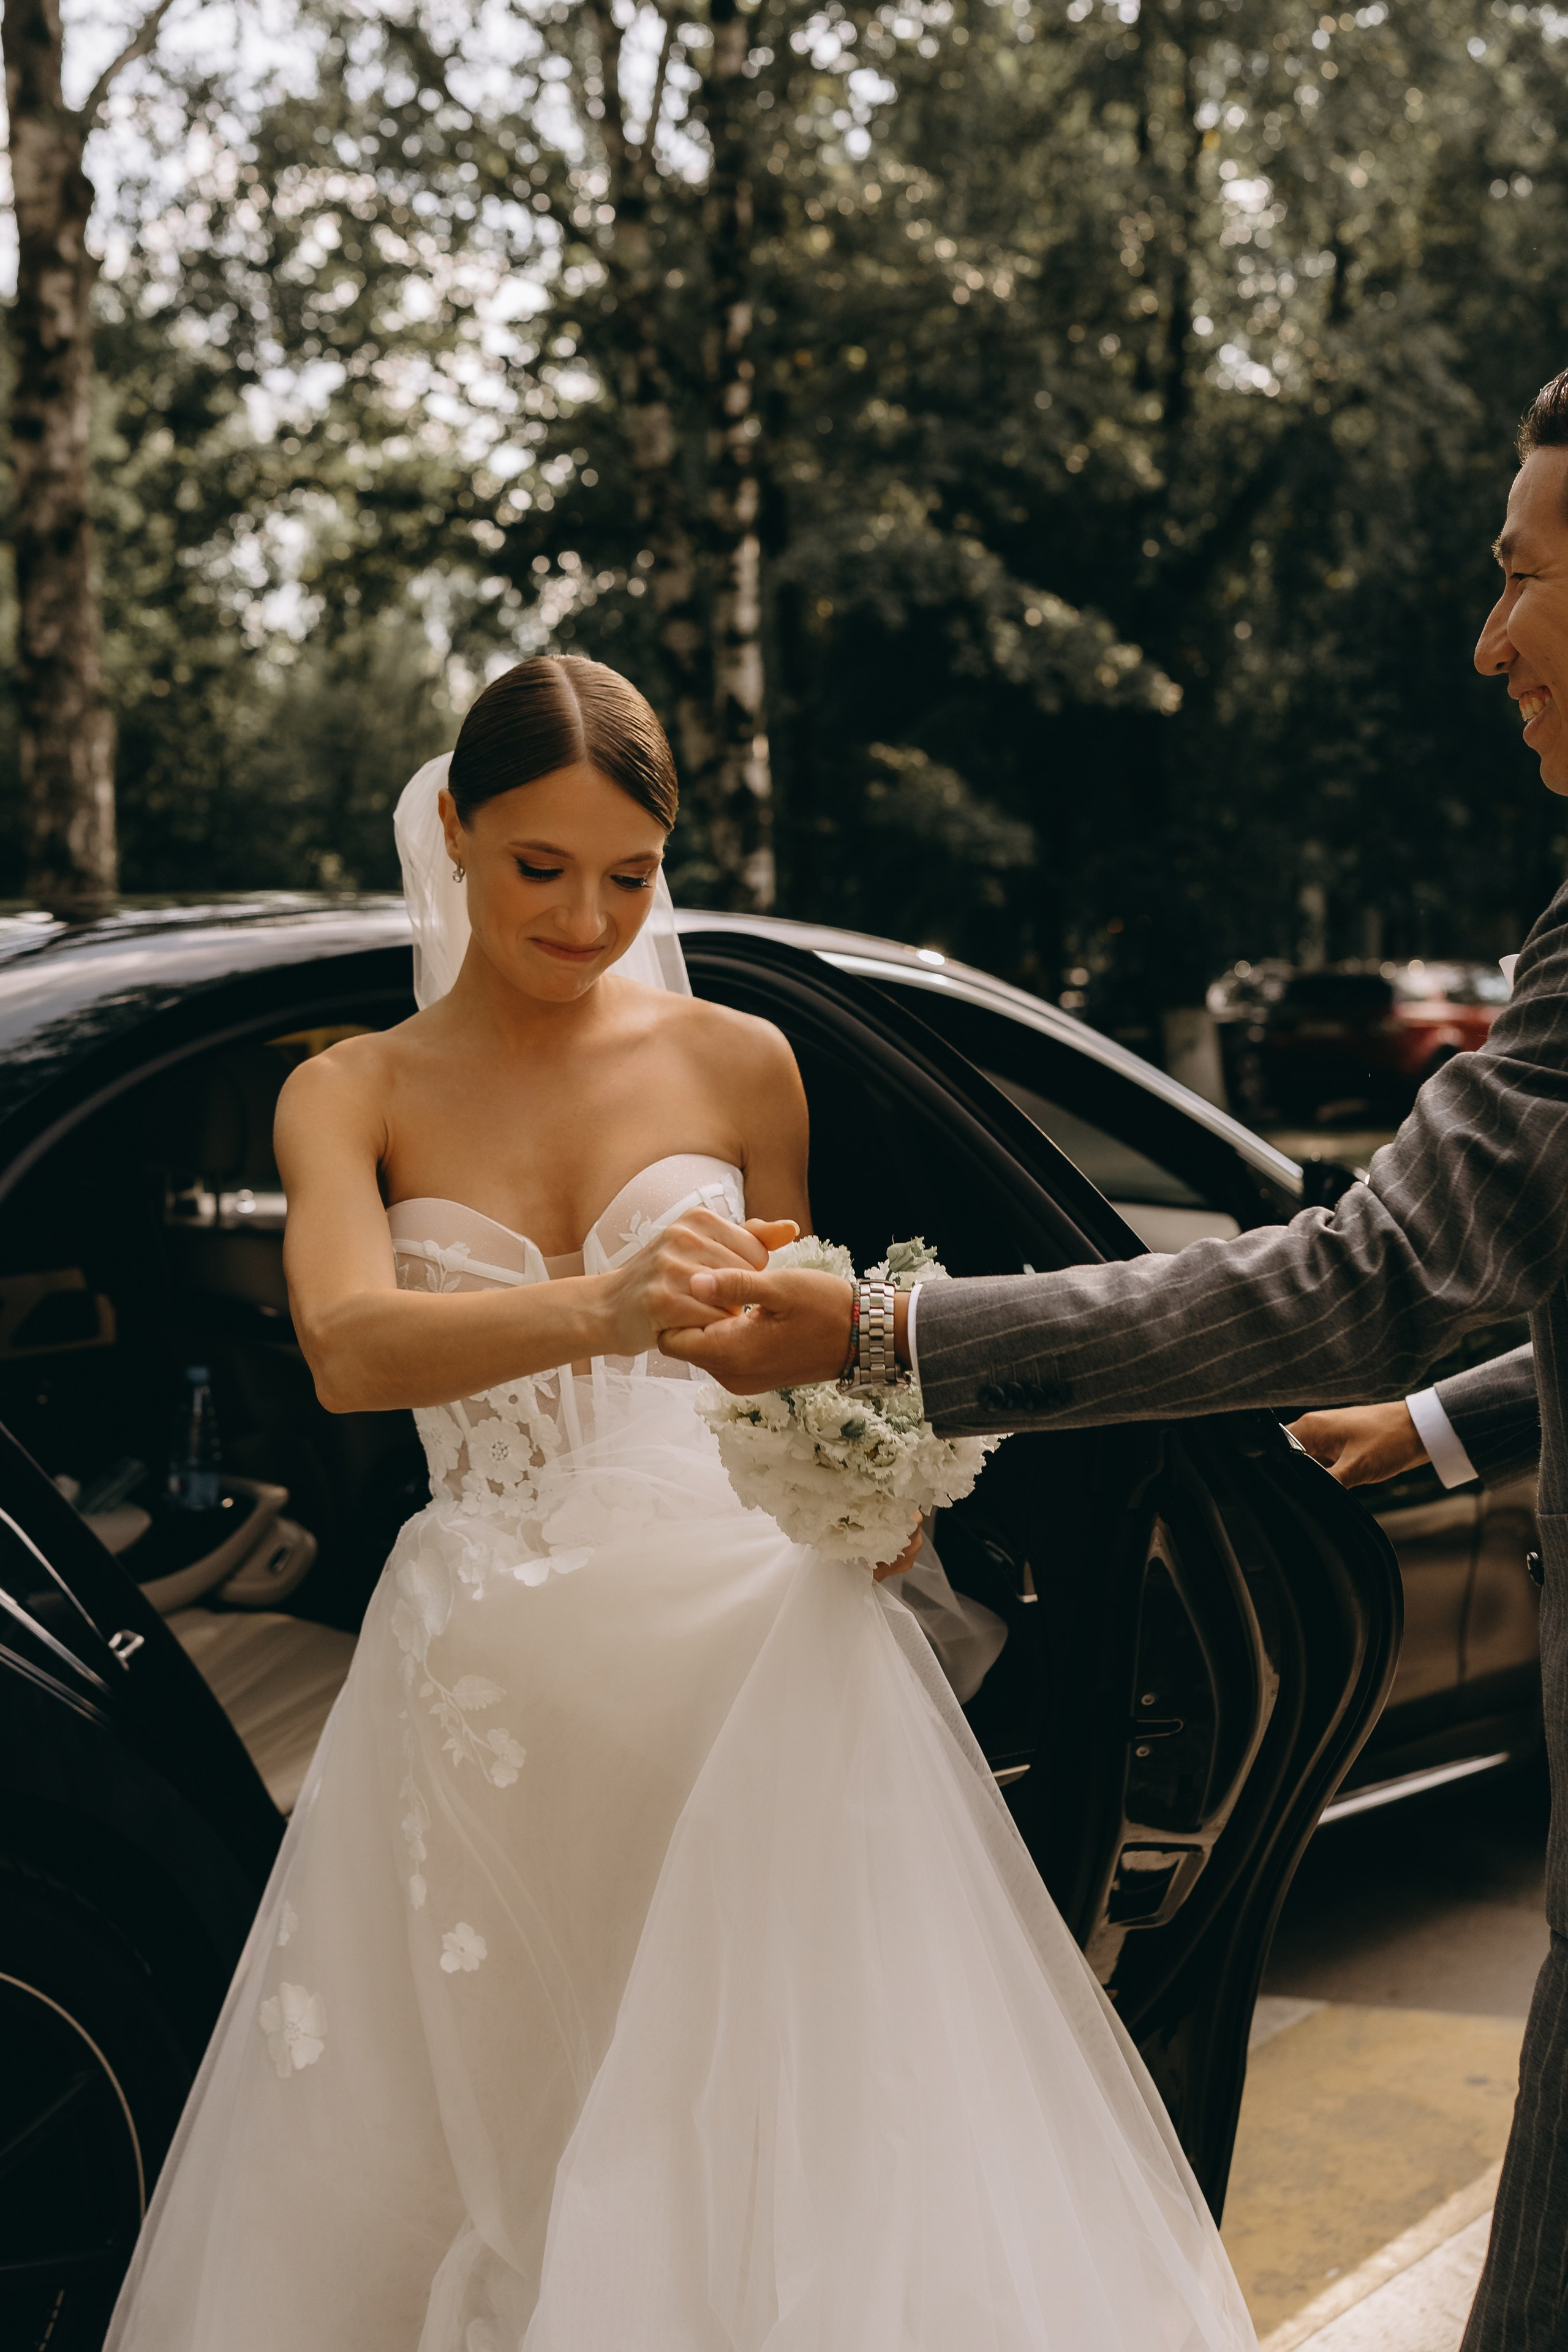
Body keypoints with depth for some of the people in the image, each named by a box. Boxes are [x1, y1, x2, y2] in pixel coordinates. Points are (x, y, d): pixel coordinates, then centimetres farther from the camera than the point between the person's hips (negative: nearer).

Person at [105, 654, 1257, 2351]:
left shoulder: (737, 1064, 6)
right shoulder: (350, 1096, 4)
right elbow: (347, 1349, -16)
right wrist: (600, 1306, -34)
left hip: (743, 1628, 0)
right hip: (487, 1682, 1)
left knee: (781, 2127, 0)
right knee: (482, 2138, 9)